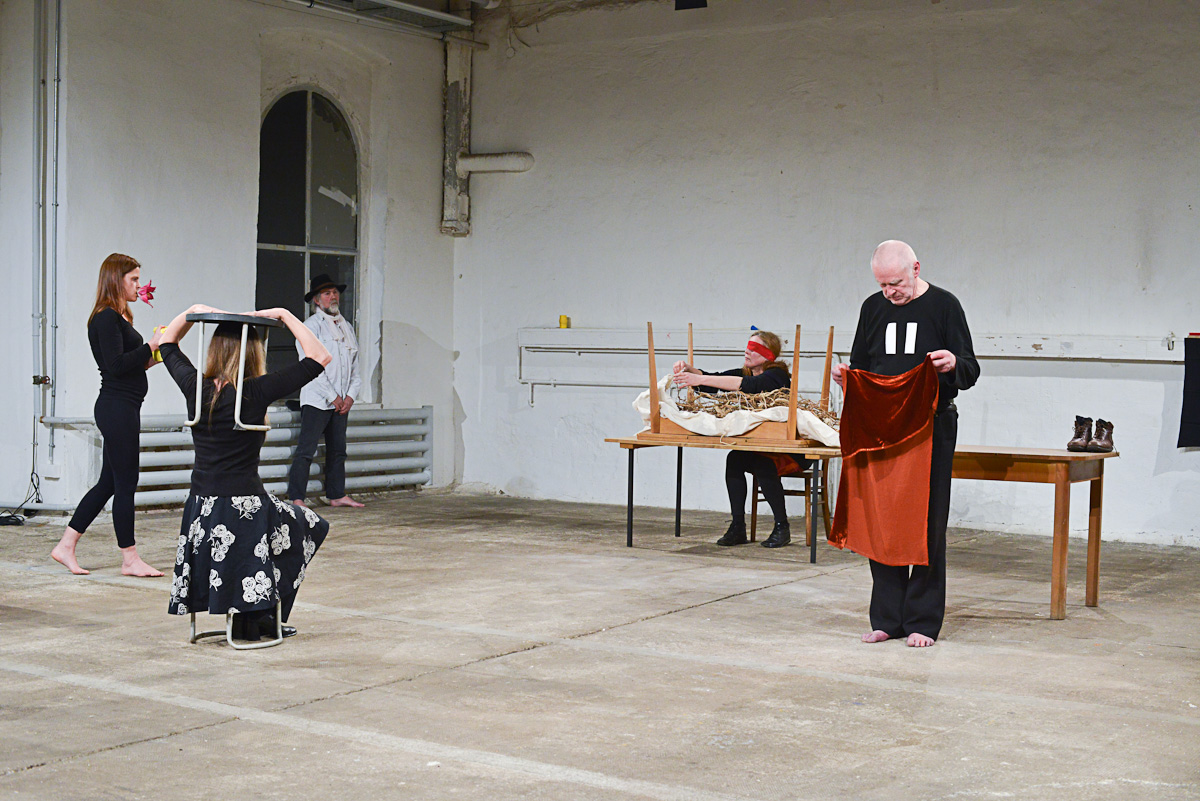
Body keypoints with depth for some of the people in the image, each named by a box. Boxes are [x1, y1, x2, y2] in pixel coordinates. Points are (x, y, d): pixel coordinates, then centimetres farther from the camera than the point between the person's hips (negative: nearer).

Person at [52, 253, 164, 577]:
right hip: (117, 408, -10)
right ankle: (130, 559, 6)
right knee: (125, 484, -3)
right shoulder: (106, 318, -13)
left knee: (109, 482, 13)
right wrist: (151, 346, -15)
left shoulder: (118, 318, 17)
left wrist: (152, 357, 10)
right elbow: (116, 365, -20)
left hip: (122, 409, 10)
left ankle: (65, 546, 18)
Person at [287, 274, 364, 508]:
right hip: (316, 400, -7)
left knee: (338, 451, 10)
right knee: (306, 450, -10)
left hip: (342, 402, 7)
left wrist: (350, 396, 3)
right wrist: (333, 396, -12)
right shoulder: (311, 326, -4)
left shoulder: (346, 327, 17)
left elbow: (355, 366, 16)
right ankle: (296, 498, -10)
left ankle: (337, 495, 17)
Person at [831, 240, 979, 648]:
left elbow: (970, 371, -2)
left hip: (932, 429, -4)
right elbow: (861, 367, 19)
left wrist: (954, 364, -25)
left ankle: (923, 620, 6)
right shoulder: (873, 308, 11)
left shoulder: (943, 305, -1)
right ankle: (887, 617, 12)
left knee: (928, 525, -1)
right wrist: (846, 377, -4)